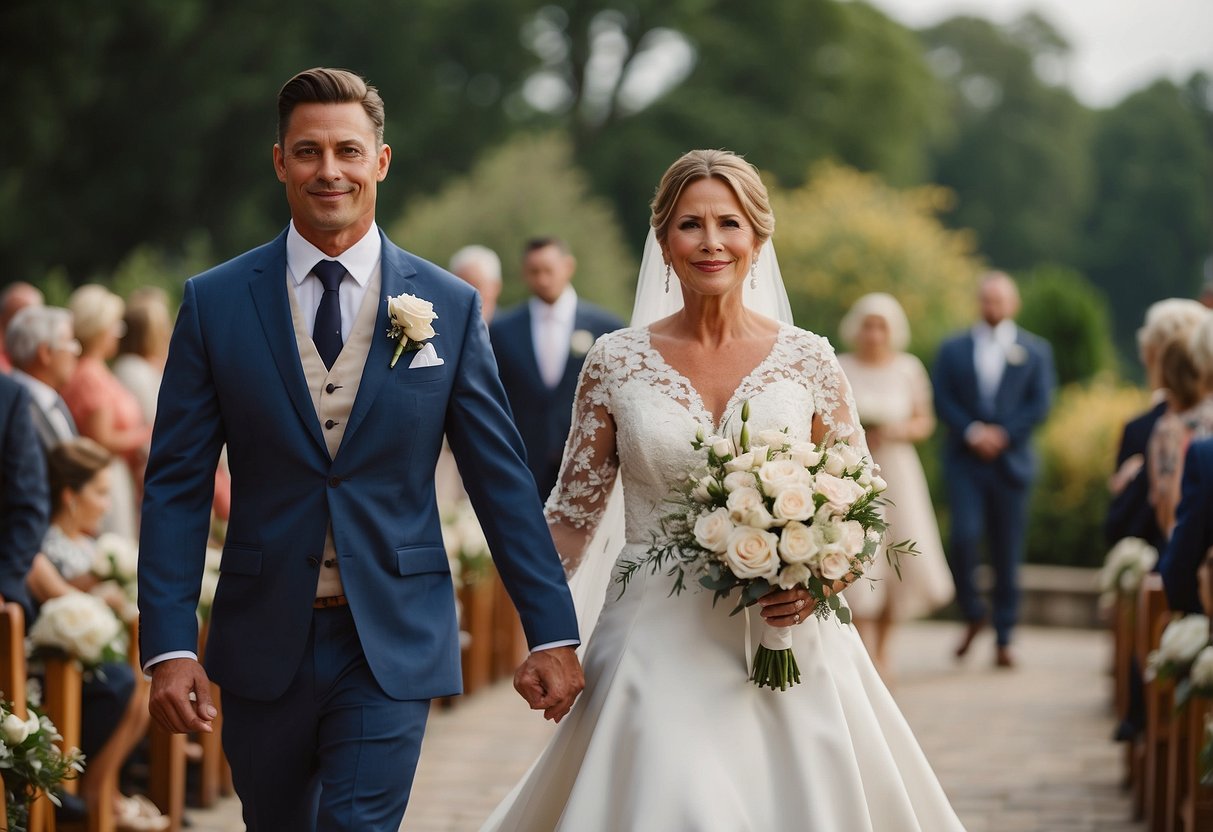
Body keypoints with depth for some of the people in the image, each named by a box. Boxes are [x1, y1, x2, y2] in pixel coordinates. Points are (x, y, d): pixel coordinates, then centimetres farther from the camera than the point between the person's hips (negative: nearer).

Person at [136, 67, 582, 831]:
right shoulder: (215, 303, 1)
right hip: (263, 644, 1)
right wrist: (170, 645, -9)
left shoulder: (449, 307, 1)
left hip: (392, 648, -1)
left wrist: (553, 632, 1)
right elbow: (177, 484, -1)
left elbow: (502, 478, 3)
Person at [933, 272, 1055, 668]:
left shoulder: (1035, 350, 9)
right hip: (965, 460, 0)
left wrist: (1003, 435, -10)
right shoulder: (953, 349, 10)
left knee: (1007, 554, 2)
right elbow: (942, 399, 2)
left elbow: (1040, 404, 2)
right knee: (964, 536, -17)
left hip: (1010, 462, 0)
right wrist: (972, 432, -13)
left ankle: (1003, 639, 9)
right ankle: (972, 615, 6)